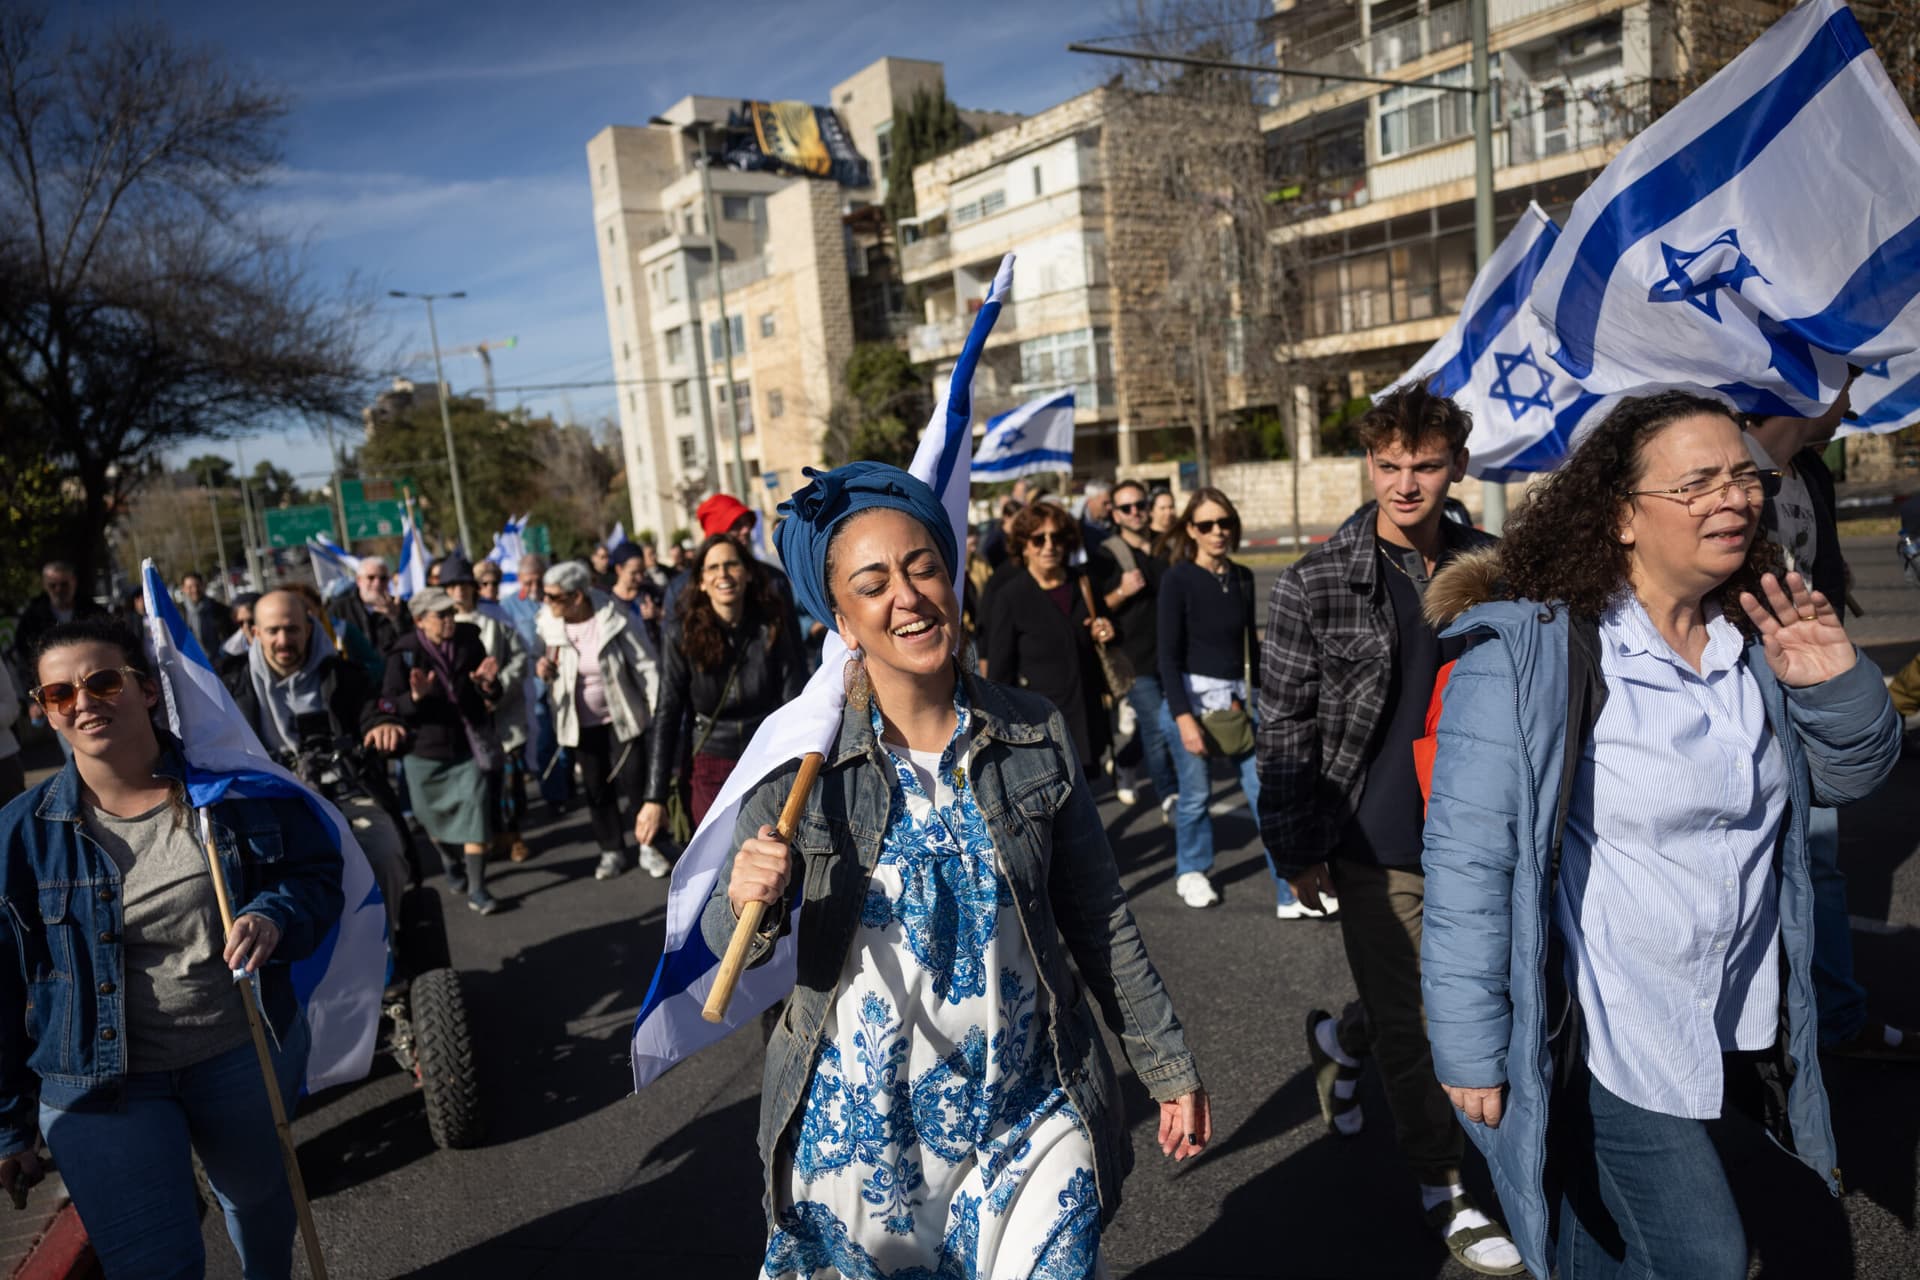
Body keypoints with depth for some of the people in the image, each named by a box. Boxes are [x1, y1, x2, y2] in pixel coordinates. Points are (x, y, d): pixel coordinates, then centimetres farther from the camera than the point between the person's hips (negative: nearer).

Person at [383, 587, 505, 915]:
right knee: (435, 815, 16)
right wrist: (416, 696, -33)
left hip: (468, 746, 1)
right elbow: (390, 706, -13)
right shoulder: (405, 654, -12)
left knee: (475, 812, -9)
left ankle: (476, 889, -3)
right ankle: (451, 863, 45)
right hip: (425, 751, 0)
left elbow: (492, 699, 2)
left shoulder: (470, 643, -5)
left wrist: (489, 685, -21)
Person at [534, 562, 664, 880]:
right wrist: (541, 667, -13)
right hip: (581, 722, 3)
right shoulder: (548, 624, -9)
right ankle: (612, 851, 27)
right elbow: (540, 655, 12)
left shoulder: (616, 618, -19)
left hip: (622, 717, -3)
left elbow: (646, 665, -13)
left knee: (635, 781, 0)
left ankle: (648, 848, 18)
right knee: (597, 788, 12)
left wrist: (658, 710, -14)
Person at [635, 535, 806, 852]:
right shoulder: (684, 632, -9)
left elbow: (795, 706, -8)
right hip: (710, 769, -1)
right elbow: (667, 715, -8)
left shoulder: (772, 627, -8)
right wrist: (655, 798, -12)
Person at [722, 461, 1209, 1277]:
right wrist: (747, 905, -27)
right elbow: (728, 937, -5)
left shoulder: (1036, 736, -8)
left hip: (1031, 1119, 1)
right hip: (857, 1126, 0)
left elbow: (1099, 919, 1)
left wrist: (1167, 1066, 5)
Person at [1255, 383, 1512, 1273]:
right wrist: (1296, 851, -8)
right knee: (1409, 1017, 7)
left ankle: (1341, 1039, 48)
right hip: (1376, 845, -4)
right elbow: (1282, 728, -7)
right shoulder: (1314, 585, -10)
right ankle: (1441, 1188, 30)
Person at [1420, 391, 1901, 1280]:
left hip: (1745, 1028, 7)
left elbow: (1849, 776, 12)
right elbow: (1468, 857, -21)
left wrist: (1838, 686, -11)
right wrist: (1469, 1048, -18)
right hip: (1604, 1035, -7)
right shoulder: (1529, 653, -22)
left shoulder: (1755, 634, 1)